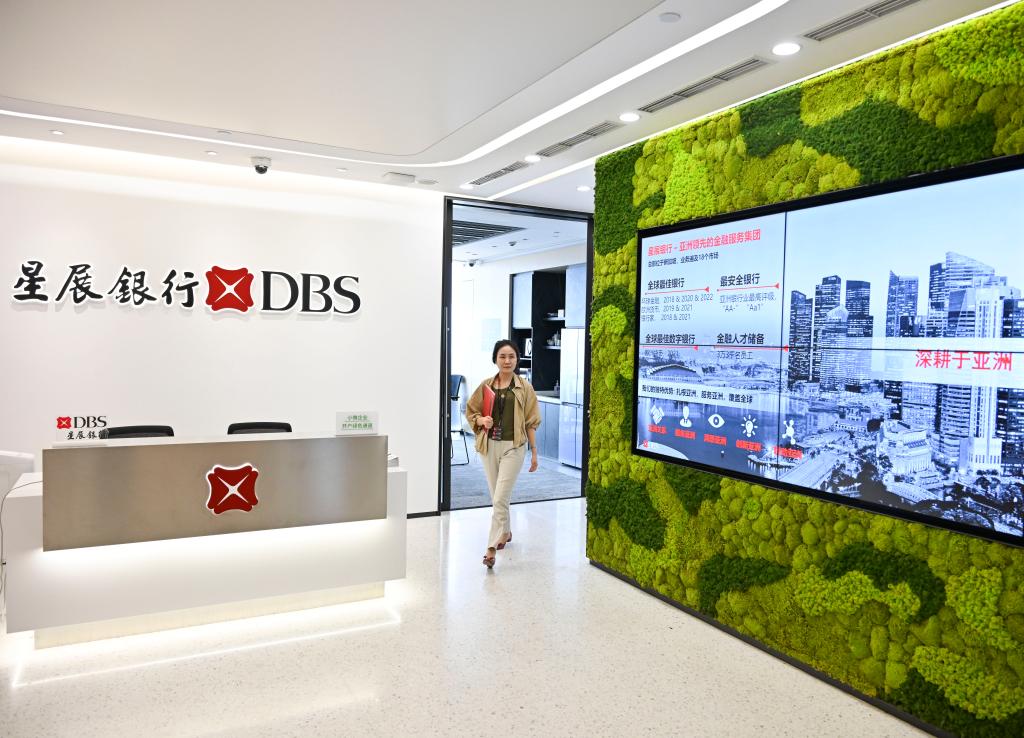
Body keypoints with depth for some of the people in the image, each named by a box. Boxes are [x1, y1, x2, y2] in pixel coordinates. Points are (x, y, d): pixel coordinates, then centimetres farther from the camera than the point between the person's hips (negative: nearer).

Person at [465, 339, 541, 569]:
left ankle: (492, 547, -5)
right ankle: (505, 531, 40)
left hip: (513, 447, -3)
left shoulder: (524, 387, -2)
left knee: (500, 498, -10)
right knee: (497, 497, 16)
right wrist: (482, 420, -9)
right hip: (489, 446, 4)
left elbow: (531, 422, 1)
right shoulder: (486, 386, 4)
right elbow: (470, 412, 13)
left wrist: (534, 452, 0)